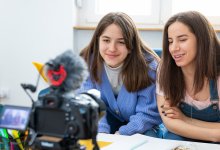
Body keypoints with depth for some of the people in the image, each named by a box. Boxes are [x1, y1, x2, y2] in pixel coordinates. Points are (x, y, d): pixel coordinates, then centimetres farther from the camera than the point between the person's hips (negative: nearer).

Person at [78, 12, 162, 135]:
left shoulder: (147, 66, -24)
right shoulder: (87, 62, -16)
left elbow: (148, 114, -23)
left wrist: (120, 135, -37)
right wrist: (101, 133, -34)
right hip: (111, 119, 2)